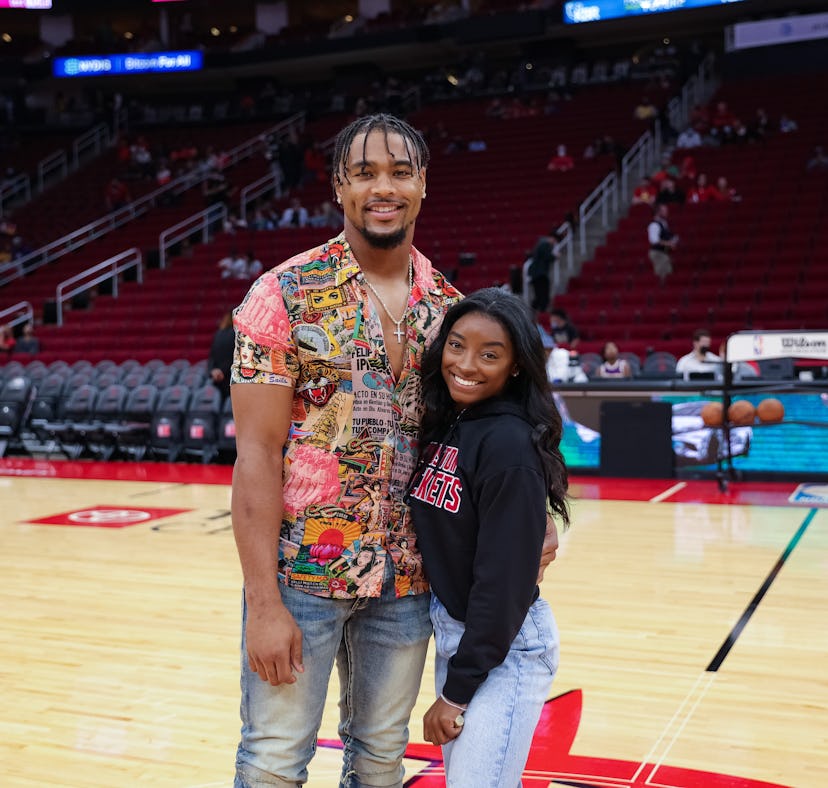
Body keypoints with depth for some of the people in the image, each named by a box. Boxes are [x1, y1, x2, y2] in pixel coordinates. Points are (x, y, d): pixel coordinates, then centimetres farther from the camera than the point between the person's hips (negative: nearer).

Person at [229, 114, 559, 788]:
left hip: (408, 578, 4)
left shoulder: (449, 305, 4)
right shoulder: (287, 294, -8)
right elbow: (258, 453, -11)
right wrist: (263, 602, -15)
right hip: (301, 571, -3)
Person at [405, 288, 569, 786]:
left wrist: (456, 690, -15)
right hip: (450, 630, 8)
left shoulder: (509, 443, -21)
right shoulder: (443, 425, 2)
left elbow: (504, 579, -21)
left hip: (503, 646, -7)